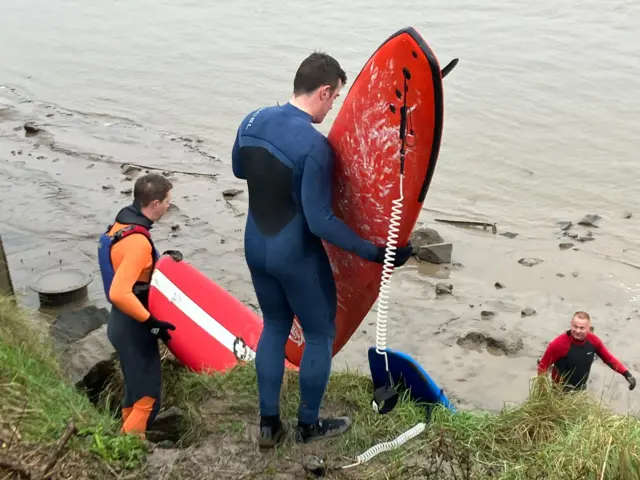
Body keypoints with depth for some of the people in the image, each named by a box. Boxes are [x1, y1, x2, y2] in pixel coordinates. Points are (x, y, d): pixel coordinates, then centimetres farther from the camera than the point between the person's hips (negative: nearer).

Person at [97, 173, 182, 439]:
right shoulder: (137, 240, -27)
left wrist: (160, 260, 4)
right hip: (133, 327, -10)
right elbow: (119, 293, -33)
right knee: (148, 394, 2)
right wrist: (151, 323, -25)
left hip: (124, 323, 10)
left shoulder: (121, 224, 3)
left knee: (136, 388, 23)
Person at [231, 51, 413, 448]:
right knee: (320, 334, 14)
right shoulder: (314, 145, -26)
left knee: (275, 327, 22)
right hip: (297, 257, -7)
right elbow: (320, 221, -26)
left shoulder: (253, 121, -3)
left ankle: (269, 424, 30)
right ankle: (309, 425, 29)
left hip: (256, 248, 7)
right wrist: (373, 252, -20)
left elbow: (239, 170, 16)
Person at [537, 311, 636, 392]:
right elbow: (543, 367, -22)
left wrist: (627, 374, -12)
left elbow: (609, 358, -2)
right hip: (561, 391, -5)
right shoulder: (559, 344, -31)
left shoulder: (593, 340, -16)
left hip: (581, 389, 6)